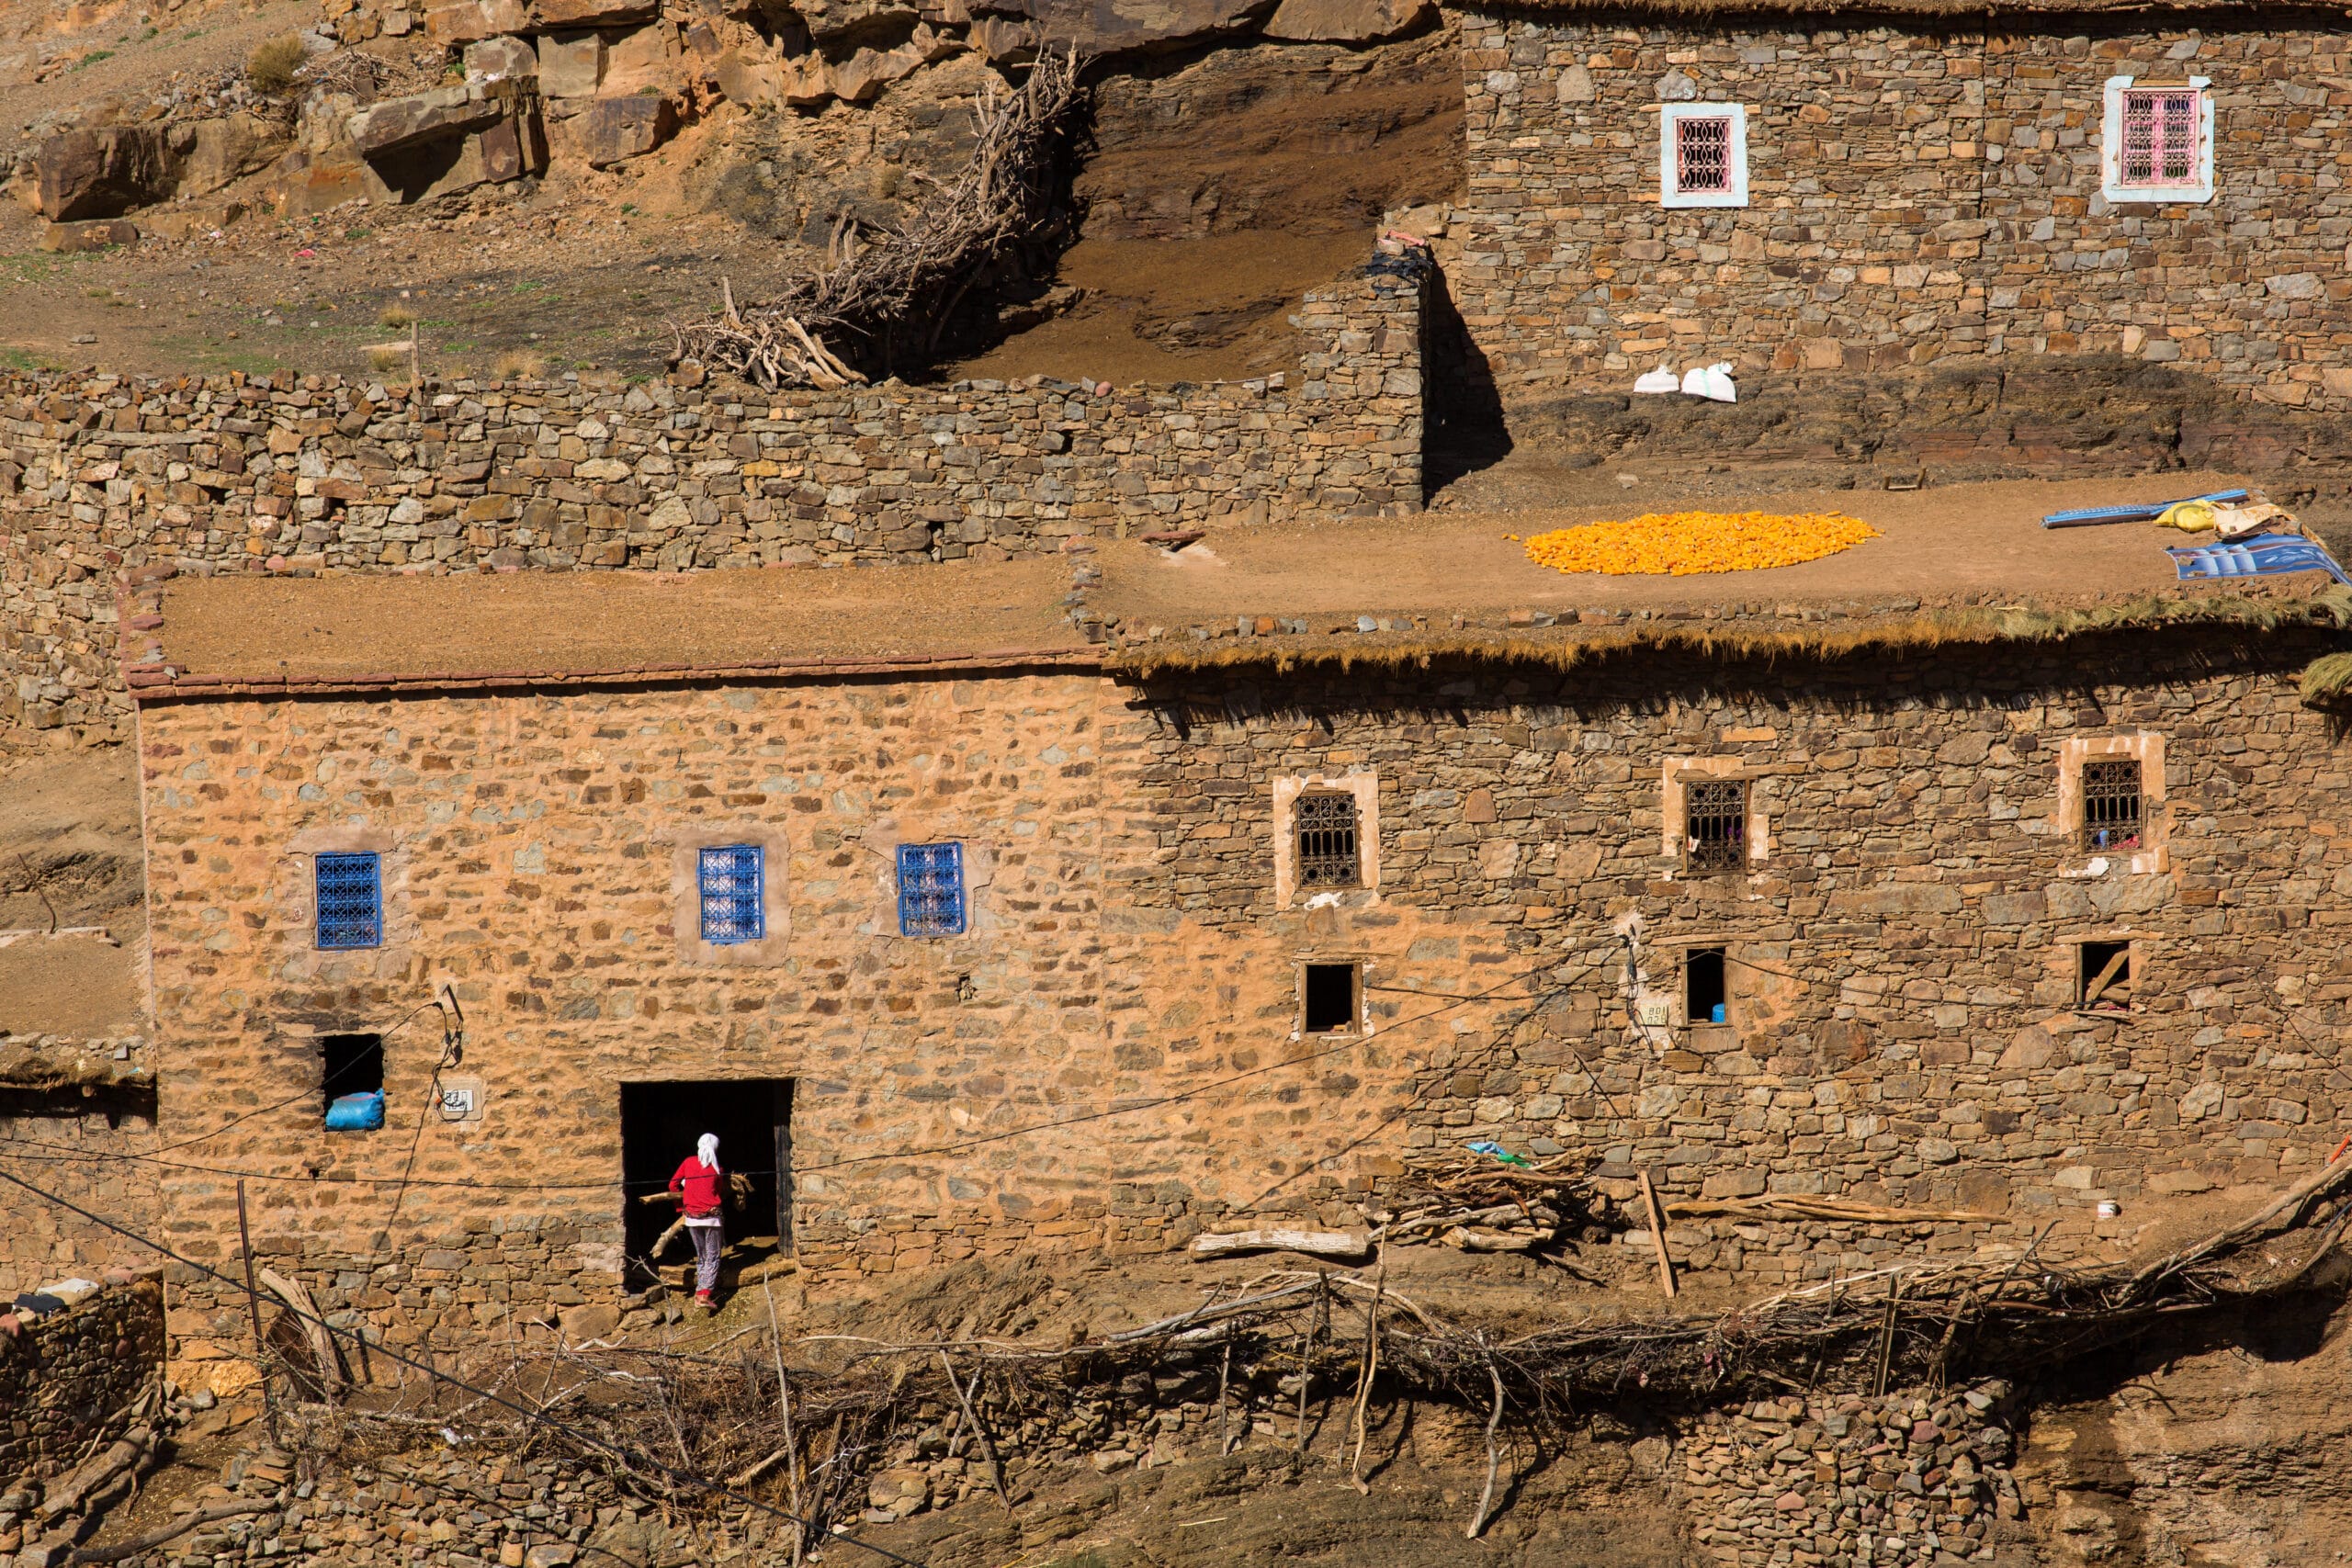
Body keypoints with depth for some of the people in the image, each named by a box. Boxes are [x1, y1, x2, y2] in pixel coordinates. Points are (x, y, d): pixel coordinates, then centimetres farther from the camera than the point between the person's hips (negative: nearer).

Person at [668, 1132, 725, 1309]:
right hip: (711, 1216, -3)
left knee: (701, 1256, 17)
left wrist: (680, 1206, 16)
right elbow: (721, 1191, 6)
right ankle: (704, 1294, -14)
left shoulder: (689, 1162, 2)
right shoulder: (717, 1169, -3)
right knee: (712, 1257, 0)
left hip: (691, 1217, 3)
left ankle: (699, 1291, 12)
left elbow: (673, 1185, 5)